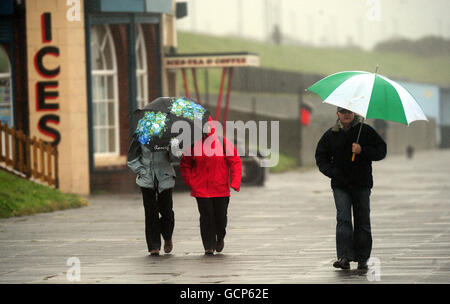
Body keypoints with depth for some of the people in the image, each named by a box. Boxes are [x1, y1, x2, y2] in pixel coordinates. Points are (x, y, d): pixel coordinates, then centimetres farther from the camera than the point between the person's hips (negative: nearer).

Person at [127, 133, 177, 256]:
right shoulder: (139, 137, 0)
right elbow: (132, 158, 6)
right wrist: (141, 171, -4)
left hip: (165, 178, 0)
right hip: (147, 180, 0)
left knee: (166, 211, 2)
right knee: (151, 212, -3)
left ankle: (168, 238, 31)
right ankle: (154, 247, 4)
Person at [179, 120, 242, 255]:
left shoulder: (223, 143, -2)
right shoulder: (193, 145, 2)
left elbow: (236, 162, 2)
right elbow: (185, 165, 13)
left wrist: (235, 182, -6)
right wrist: (190, 182, 2)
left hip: (221, 189, 0)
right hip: (201, 190, 0)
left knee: (221, 217, 7)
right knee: (206, 217, -4)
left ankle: (220, 238, 37)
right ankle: (209, 246, 5)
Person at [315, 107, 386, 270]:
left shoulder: (365, 131, 2)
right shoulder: (331, 134, 6)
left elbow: (381, 151, 1)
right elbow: (321, 158, 12)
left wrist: (363, 151, -16)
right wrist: (333, 172, -5)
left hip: (362, 184, 0)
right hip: (341, 185, 0)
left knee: (362, 221, 4)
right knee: (343, 219, -12)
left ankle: (362, 258, 12)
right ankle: (344, 257, -18)